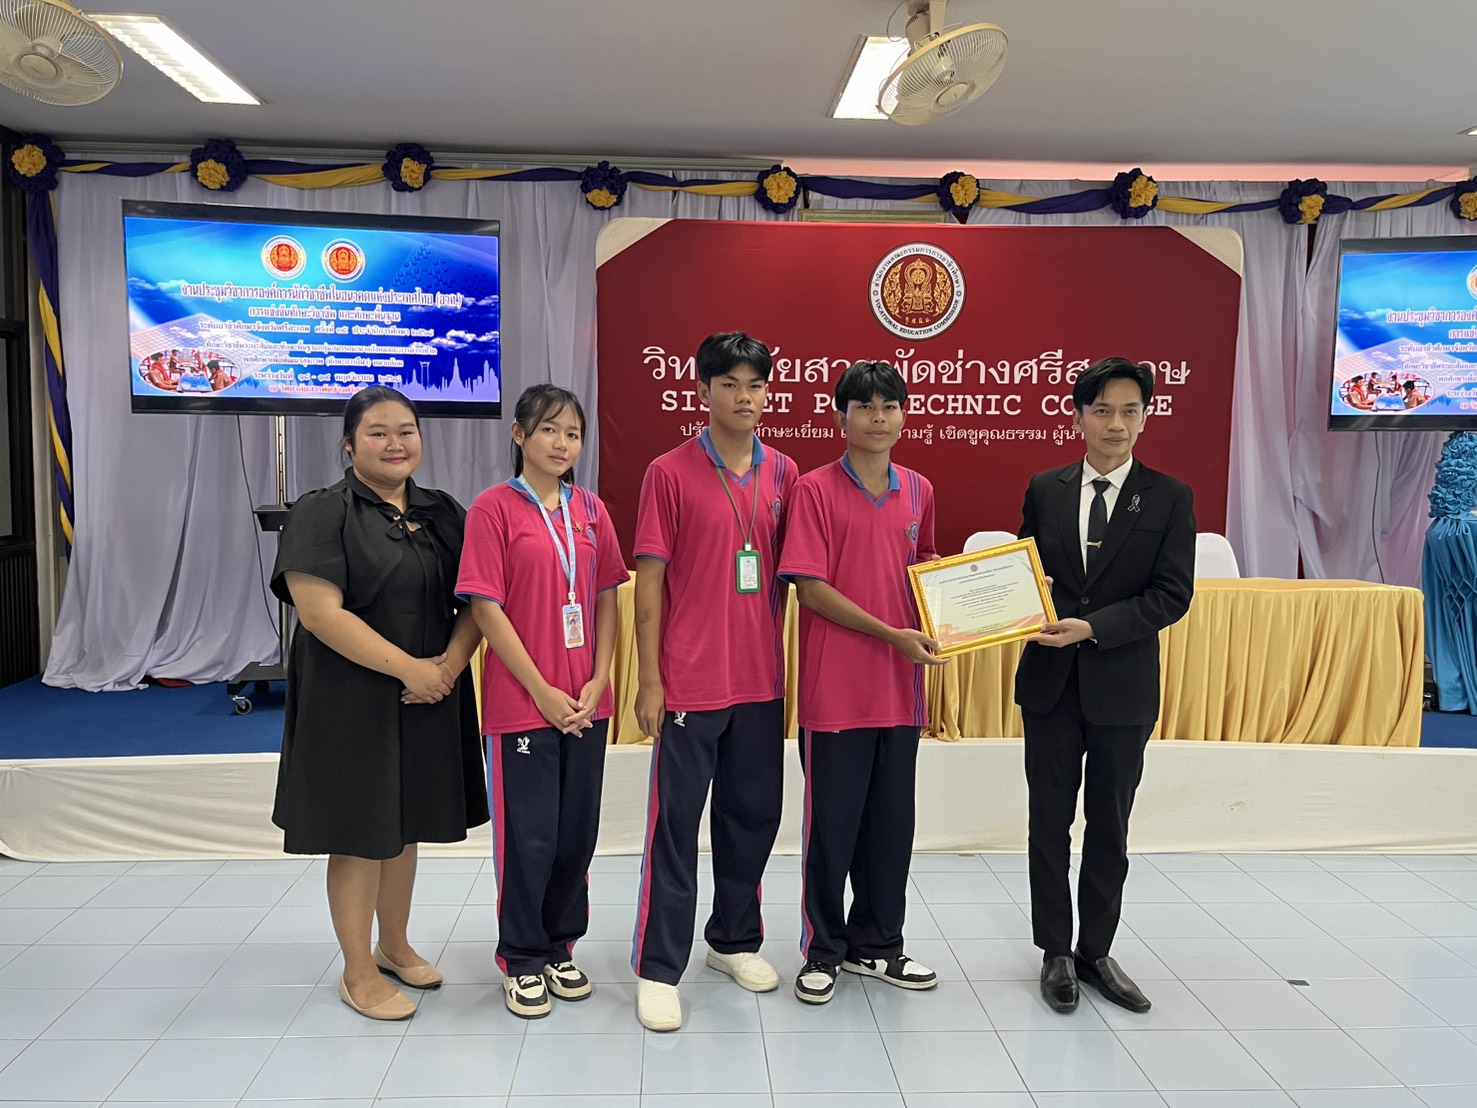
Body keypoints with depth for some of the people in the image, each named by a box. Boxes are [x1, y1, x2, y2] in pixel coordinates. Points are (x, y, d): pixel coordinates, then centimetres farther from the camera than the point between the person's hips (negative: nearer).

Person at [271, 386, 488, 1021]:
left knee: (405, 825, 17)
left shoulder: (443, 514, 8)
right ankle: (358, 973, 21)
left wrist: (450, 662, -12)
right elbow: (319, 612, -19)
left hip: (428, 702, 5)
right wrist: (407, 668, -19)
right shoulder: (323, 514, -9)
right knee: (359, 833, 4)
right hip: (351, 702, -5)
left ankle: (394, 946, 36)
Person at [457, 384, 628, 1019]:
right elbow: (486, 608, -11)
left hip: (586, 704, 5)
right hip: (521, 701, -5)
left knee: (577, 832, 13)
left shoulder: (590, 510, 8)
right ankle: (522, 959, 24)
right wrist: (543, 692, -12)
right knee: (528, 836, 4)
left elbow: (605, 600, 9)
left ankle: (559, 947, 31)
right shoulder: (494, 508, -7)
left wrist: (597, 683, -3)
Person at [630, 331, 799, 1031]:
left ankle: (735, 940, 33)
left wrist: (784, 661, 9)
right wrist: (648, 680, -9)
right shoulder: (670, 473, -6)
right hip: (690, 681, -4)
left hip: (762, 681, 5)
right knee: (675, 825, 2)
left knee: (754, 814, 15)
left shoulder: (783, 474, 7)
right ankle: (659, 969, 14)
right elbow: (649, 581, -6)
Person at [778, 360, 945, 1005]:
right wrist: (891, 634, -17)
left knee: (892, 822, 14)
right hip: (834, 689, -5)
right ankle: (823, 951, 24)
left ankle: (876, 946, 31)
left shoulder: (917, 491, 8)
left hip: (900, 686, 5)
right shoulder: (815, 490, -8)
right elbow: (810, 588, -13)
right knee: (832, 823, 6)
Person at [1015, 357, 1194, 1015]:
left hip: (1123, 686, -1)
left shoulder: (1169, 498, -2)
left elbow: (1172, 595, -9)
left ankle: (1096, 951, 28)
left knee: (1109, 825, 11)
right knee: (1050, 821, 9)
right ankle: (1055, 952, 24)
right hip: (1050, 681, 1)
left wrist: (1092, 627, -19)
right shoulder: (1044, 490, 3)